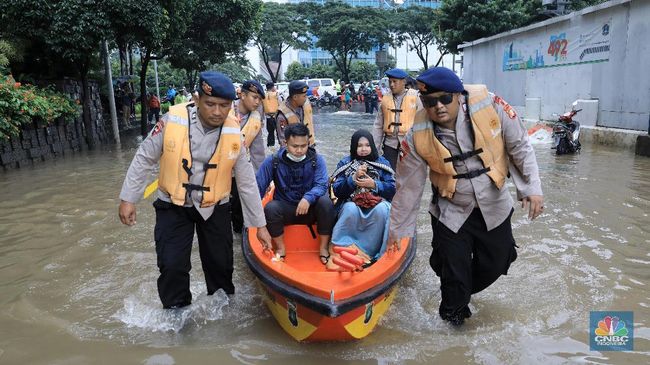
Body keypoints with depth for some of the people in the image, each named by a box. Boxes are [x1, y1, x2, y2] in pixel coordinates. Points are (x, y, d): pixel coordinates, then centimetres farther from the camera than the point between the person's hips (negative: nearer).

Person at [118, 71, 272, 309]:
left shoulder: (233, 134, -14)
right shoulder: (172, 120, -19)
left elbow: (247, 182, -5)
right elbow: (144, 159, -5)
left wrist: (260, 224, -2)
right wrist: (128, 198, -5)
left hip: (214, 208, 1)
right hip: (173, 206, -1)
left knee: (221, 265, 10)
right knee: (172, 267, -4)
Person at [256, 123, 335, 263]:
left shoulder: (317, 160, -7)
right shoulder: (273, 161, -8)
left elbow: (321, 185, -17)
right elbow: (258, 186, -9)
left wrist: (308, 198, -37)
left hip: (310, 209, 0)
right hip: (285, 208, 0)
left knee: (326, 202, -29)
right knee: (270, 208, -30)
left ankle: (323, 247, -10)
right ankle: (280, 247, -6)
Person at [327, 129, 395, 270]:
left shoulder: (382, 163, 7)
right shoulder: (345, 163, 6)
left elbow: (392, 189, 1)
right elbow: (337, 191, -3)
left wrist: (374, 185, -15)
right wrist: (353, 178, -16)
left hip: (377, 202, 1)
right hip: (352, 203, -1)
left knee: (381, 210, -34)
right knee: (351, 210, -36)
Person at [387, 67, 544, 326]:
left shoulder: (490, 106, -21)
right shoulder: (419, 136, -19)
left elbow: (520, 146, -7)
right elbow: (408, 186, -8)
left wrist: (532, 187, -11)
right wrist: (397, 228, 0)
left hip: (494, 206, 2)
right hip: (451, 213, -1)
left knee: (495, 265, 15)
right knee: (454, 275, 3)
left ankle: (464, 292, 47)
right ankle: (453, 315, 35)